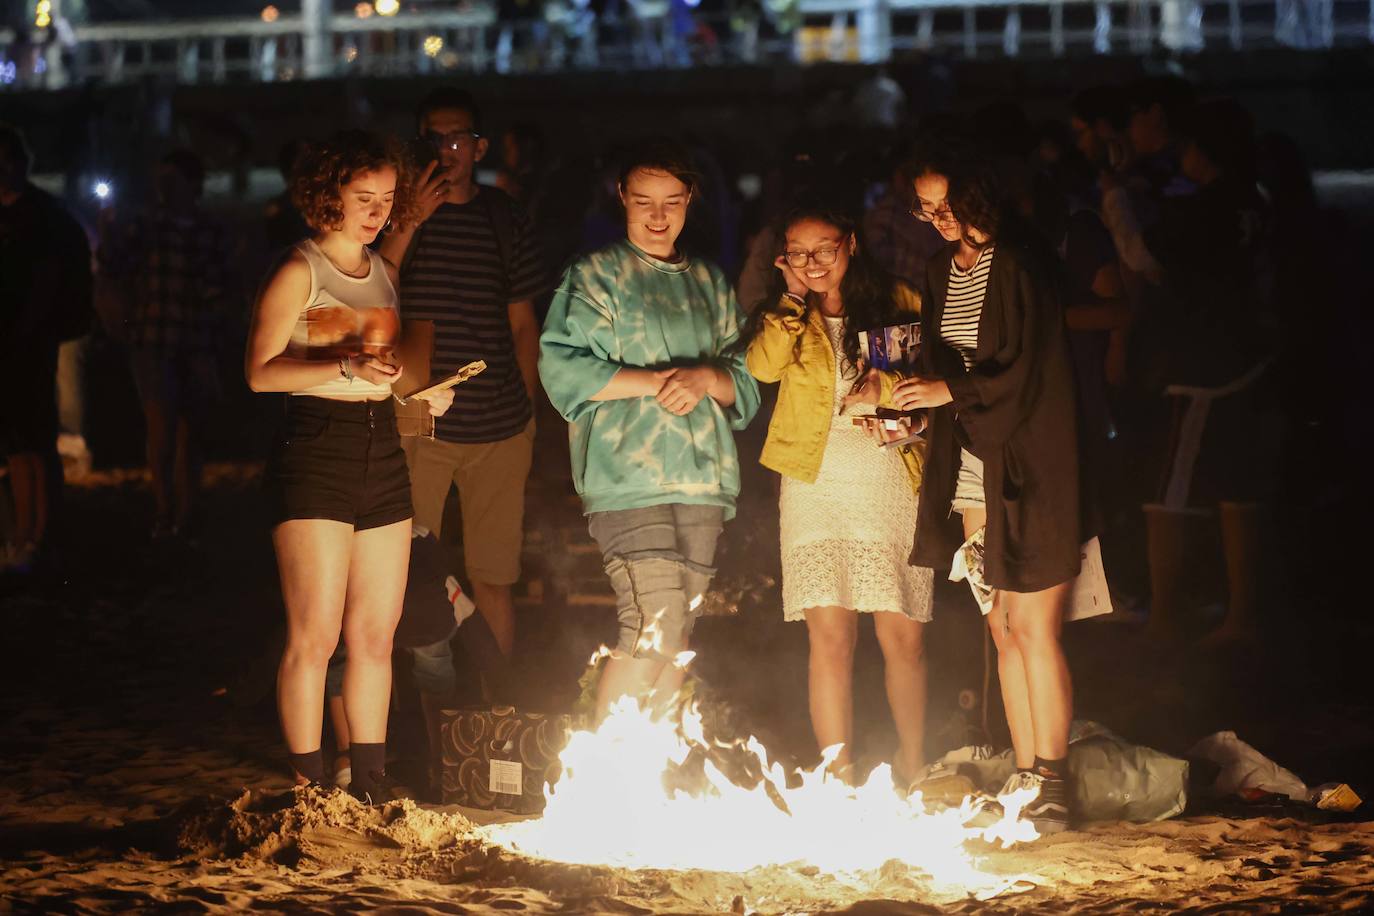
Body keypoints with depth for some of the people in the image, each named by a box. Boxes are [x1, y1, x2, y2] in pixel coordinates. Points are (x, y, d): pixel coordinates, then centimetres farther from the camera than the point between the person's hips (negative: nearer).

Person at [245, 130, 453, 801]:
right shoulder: (300, 273, -5)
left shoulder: (384, 273, 16)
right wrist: (346, 368, -24)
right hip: (317, 450, -7)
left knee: (376, 635, 7)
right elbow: (260, 371, -13)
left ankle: (371, 789, 13)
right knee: (315, 637, -8)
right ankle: (308, 791, -4)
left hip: (383, 452, 7)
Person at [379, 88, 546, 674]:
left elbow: (523, 324, 15)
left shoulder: (505, 221, 10)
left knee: (493, 581, 7)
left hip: (498, 428, 2)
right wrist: (410, 223, -18)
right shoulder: (399, 213, 3)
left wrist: (526, 409, 10)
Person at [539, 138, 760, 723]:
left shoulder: (711, 283, 19)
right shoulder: (594, 275, 4)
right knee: (653, 628, -15)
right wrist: (655, 381, -13)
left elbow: (745, 382, 15)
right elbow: (564, 368, -8)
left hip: (702, 477, 5)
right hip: (627, 476, -5)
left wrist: (707, 379, -7)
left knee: (678, 631, 5)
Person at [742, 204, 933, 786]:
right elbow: (764, 367, -9)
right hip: (816, 482, 0)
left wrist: (890, 392, -2)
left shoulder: (899, 301, 9)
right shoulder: (787, 316, 11)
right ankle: (839, 781, -5)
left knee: (903, 634, -1)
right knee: (829, 633, -8)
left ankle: (912, 768, 17)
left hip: (892, 481, 0)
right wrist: (794, 298, -4)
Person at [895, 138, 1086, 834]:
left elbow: (1030, 371, -15)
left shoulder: (1017, 269, -10)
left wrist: (951, 391, -18)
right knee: (1002, 628, 7)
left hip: (1023, 469, -7)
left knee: (1033, 627, -7)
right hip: (971, 467, 7)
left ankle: (1052, 786, -2)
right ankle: (1026, 777, 11)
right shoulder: (943, 273, 13)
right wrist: (913, 402, -1)